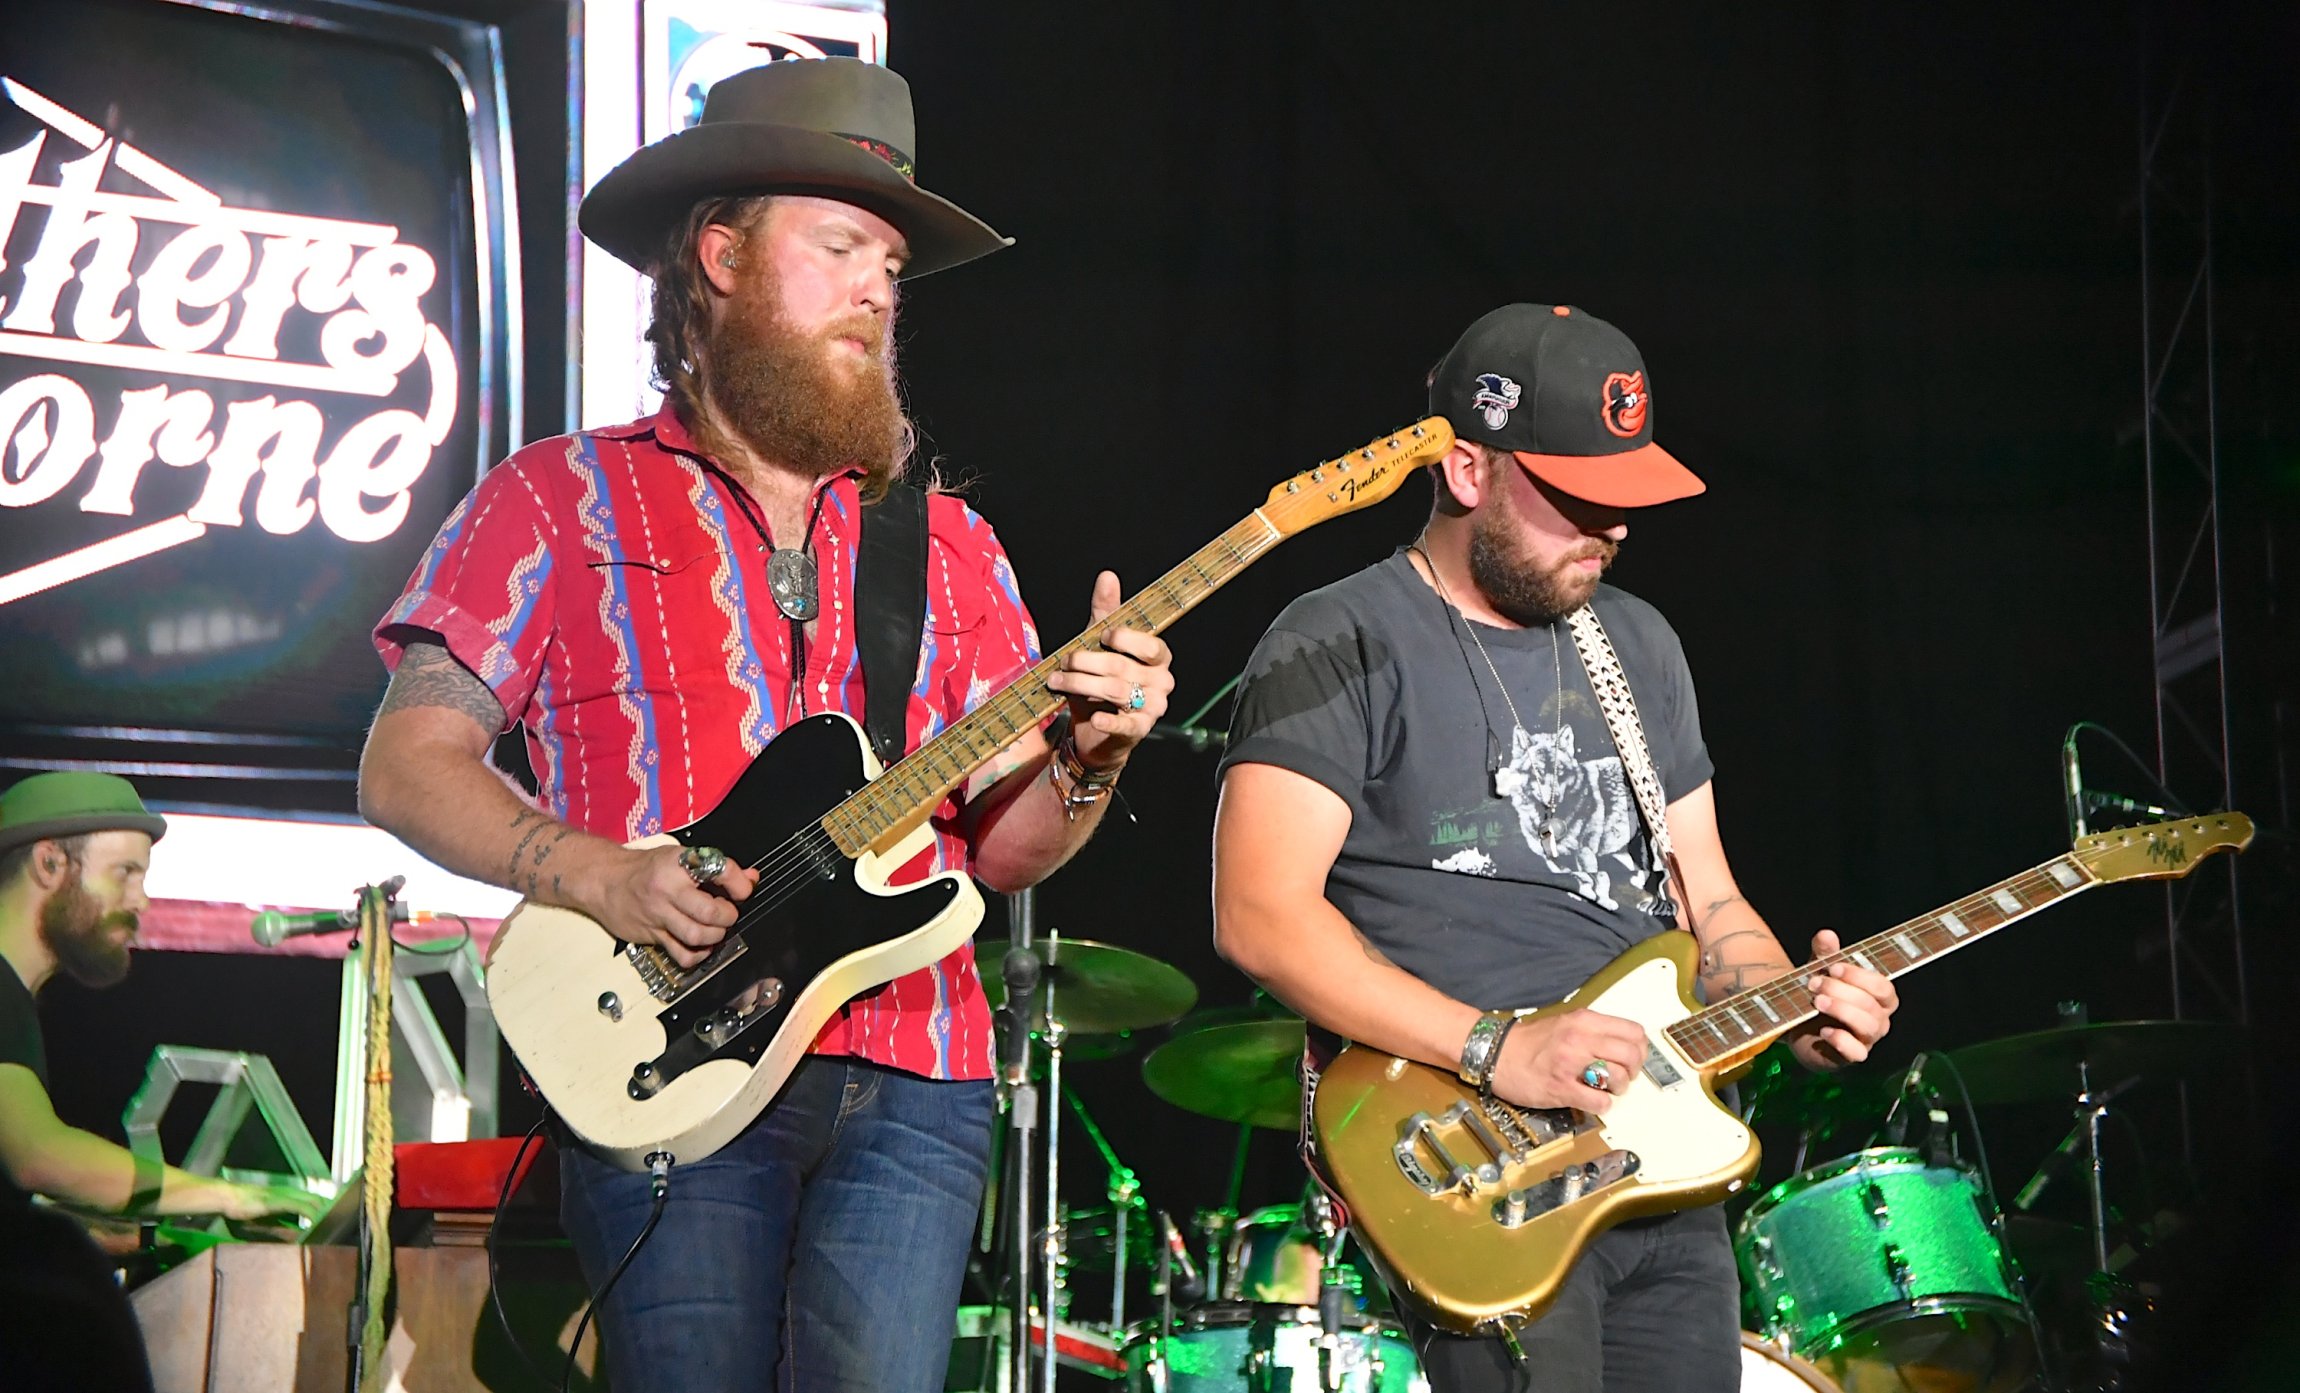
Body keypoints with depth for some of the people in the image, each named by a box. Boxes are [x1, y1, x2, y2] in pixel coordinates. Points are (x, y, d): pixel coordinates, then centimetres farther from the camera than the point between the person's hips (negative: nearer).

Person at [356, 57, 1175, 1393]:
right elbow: (407, 764, 3)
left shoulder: (945, 542, 18)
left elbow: (1000, 847, 15)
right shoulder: (562, 500, 8)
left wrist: (1085, 765, -7)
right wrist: (593, 874, -13)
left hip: (911, 1084, 3)